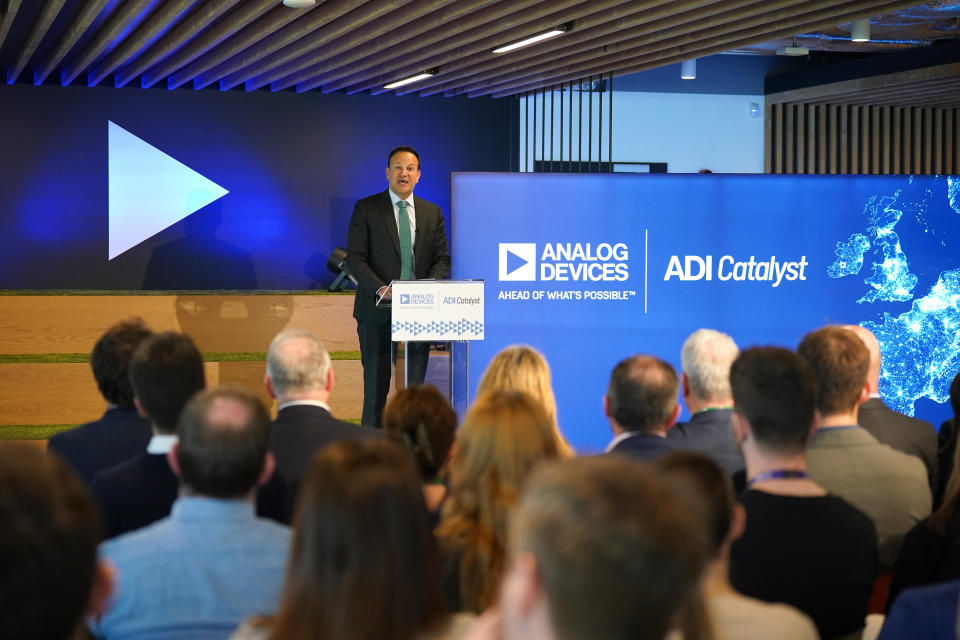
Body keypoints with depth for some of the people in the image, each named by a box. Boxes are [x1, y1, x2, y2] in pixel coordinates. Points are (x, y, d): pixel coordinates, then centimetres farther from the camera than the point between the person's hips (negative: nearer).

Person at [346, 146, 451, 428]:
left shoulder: (432, 212, 11)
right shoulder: (366, 208, 0)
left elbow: (442, 259, 9)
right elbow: (355, 257, -6)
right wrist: (380, 288, -19)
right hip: (378, 310, -3)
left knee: (415, 385, 5)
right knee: (376, 385, -1)